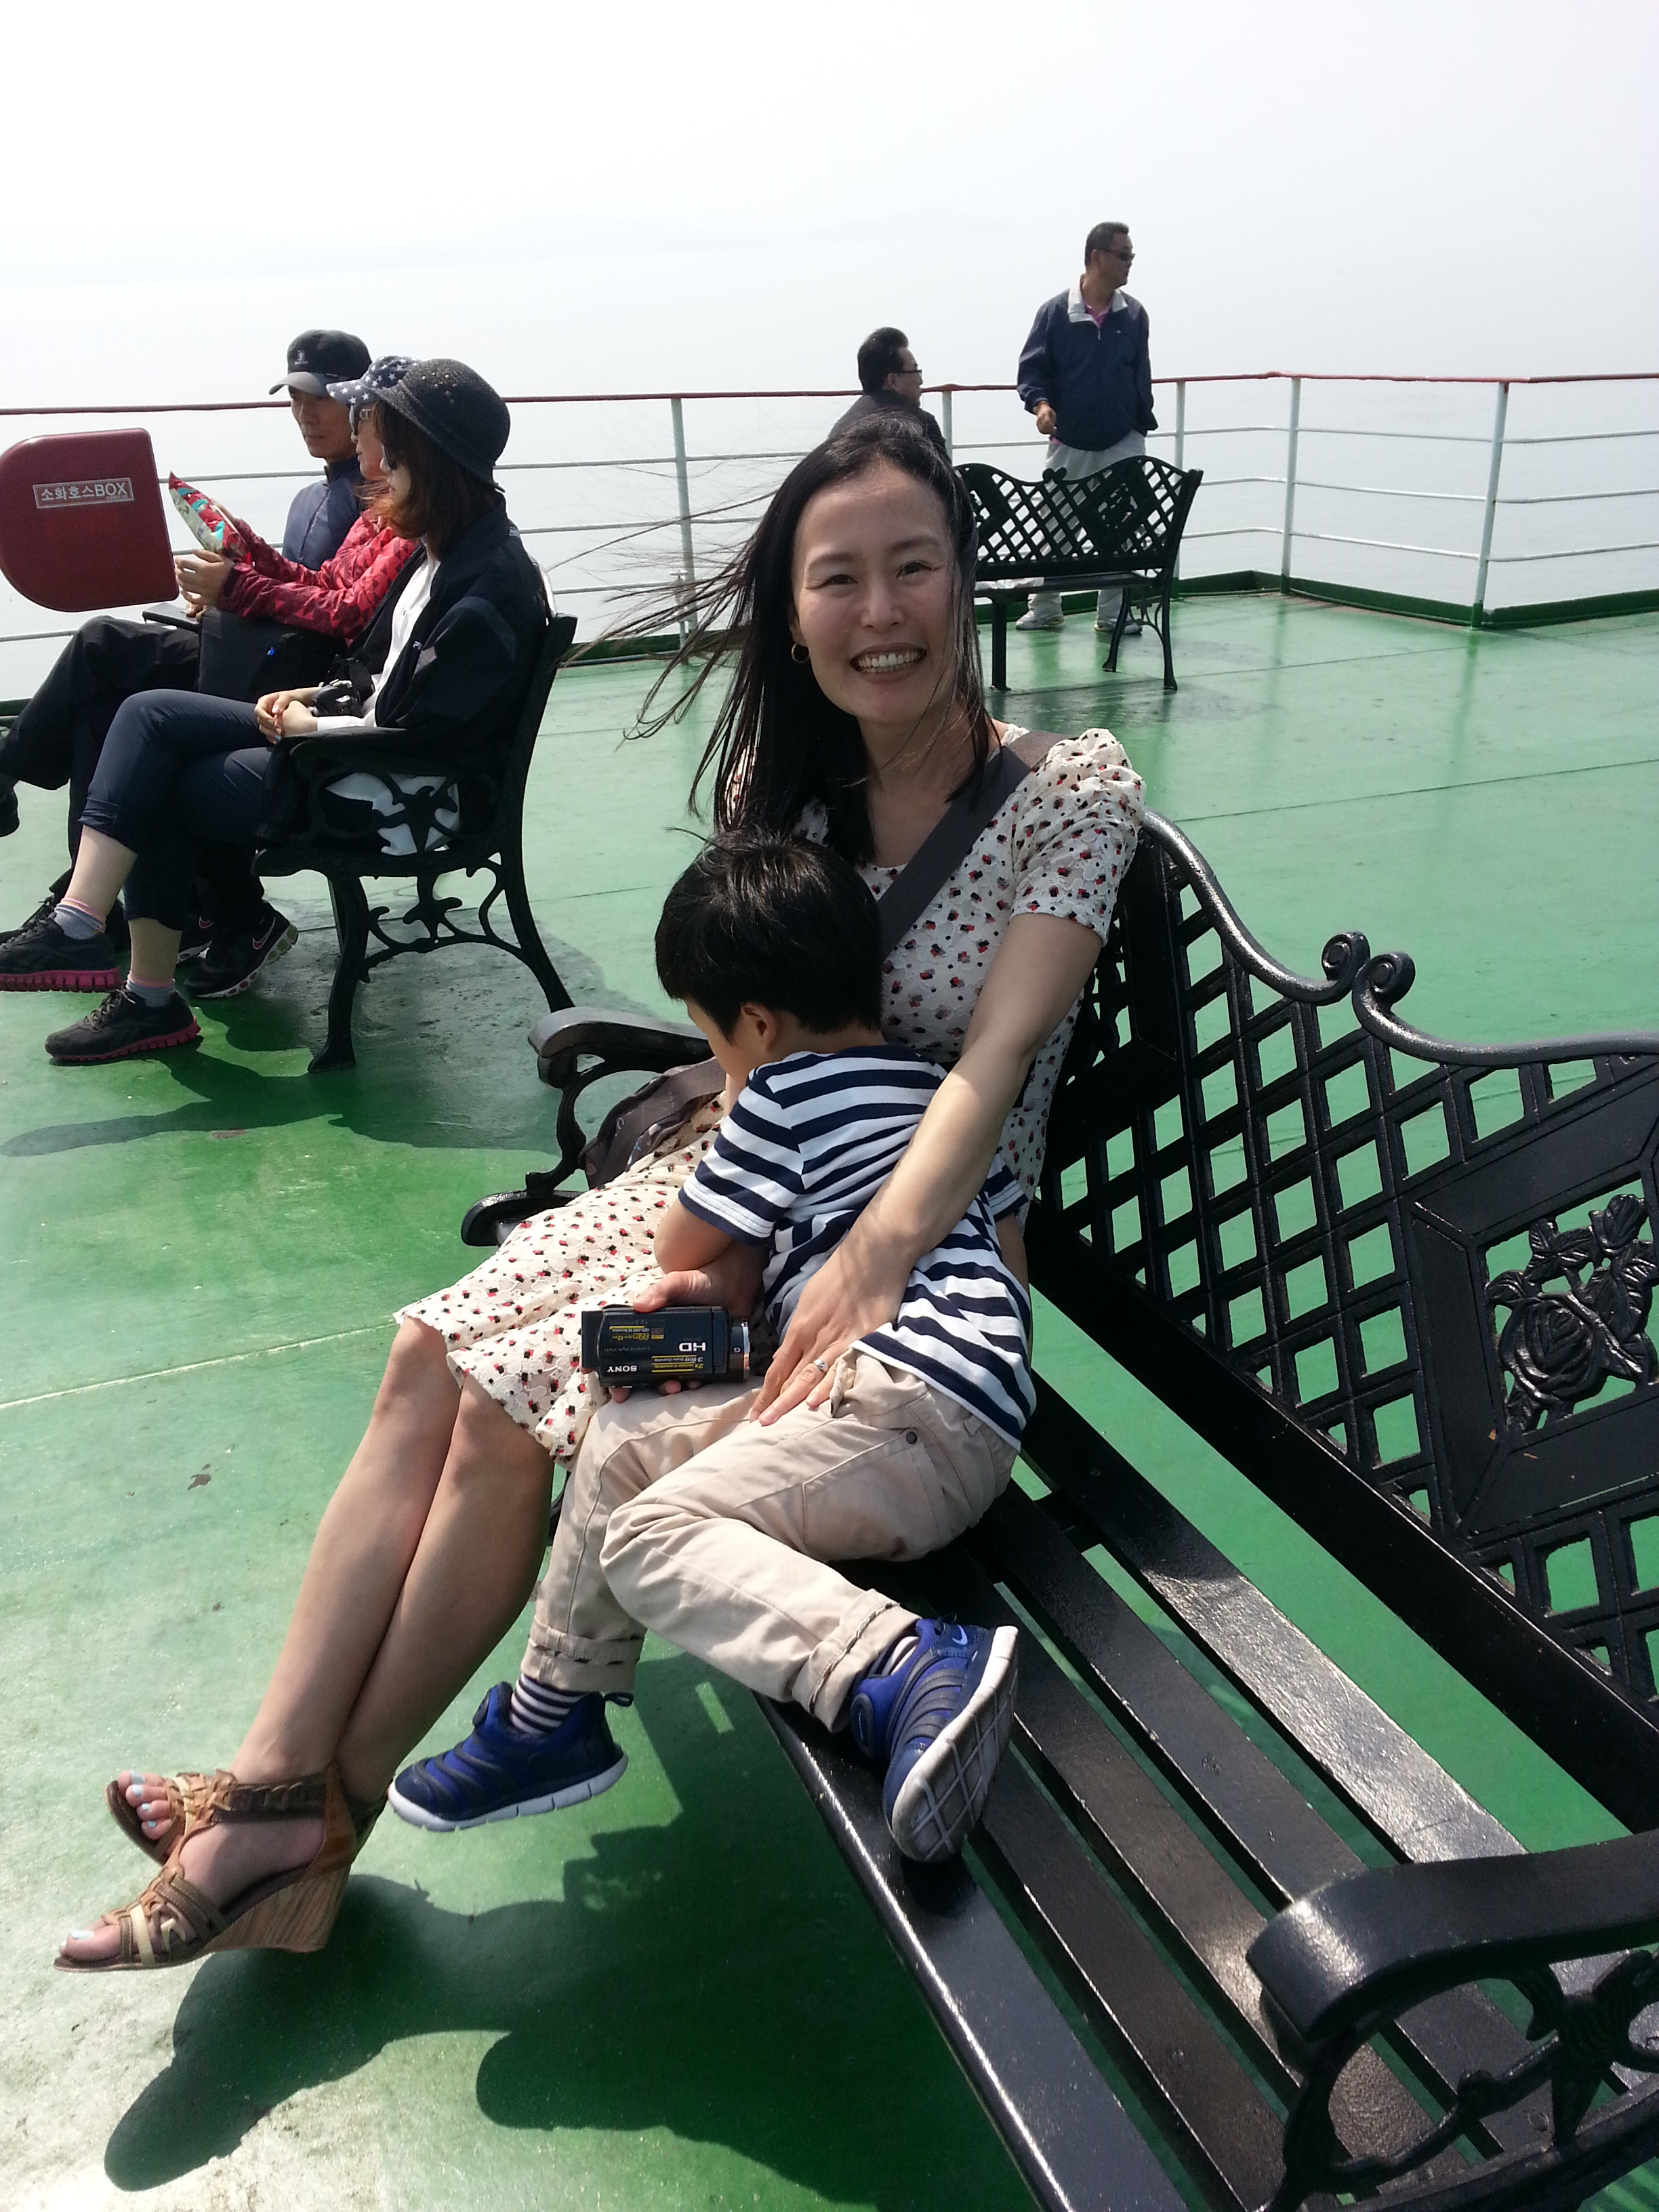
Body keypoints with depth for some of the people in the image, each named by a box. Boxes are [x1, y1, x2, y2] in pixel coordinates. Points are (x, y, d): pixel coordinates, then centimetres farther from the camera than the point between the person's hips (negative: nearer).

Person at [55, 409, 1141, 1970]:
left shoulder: (1073, 793, -12)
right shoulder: (780, 783, 4)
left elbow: (994, 1063, -21)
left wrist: (871, 1256, -36)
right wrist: (721, 1245, -17)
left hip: (926, 1230, -5)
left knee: (510, 1409, -19)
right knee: (434, 1356, -14)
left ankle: (328, 1805, 2)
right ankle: (269, 1787, -6)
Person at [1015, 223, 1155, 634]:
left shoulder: (1134, 314, 3)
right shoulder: (1055, 312, -4)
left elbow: (1141, 375, 10)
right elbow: (1032, 368, -1)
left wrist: (1143, 427, 9)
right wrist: (1040, 404, -20)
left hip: (1123, 443, 2)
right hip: (1069, 442, -2)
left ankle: (1111, 612, 11)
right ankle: (1044, 609, 19)